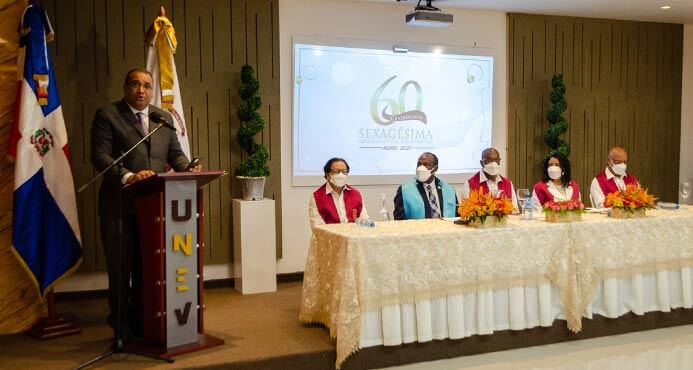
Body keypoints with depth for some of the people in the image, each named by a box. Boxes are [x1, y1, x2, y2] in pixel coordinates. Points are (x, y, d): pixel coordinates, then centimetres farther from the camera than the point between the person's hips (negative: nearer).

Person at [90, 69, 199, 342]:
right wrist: (128, 176, -26)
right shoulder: (107, 115, -1)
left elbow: (175, 153, 14)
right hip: (120, 204, -4)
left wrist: (188, 169, -8)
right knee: (120, 268, 6)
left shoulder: (164, 117, 14)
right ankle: (122, 327, 20)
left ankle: (142, 322, 24)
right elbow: (100, 156, -11)